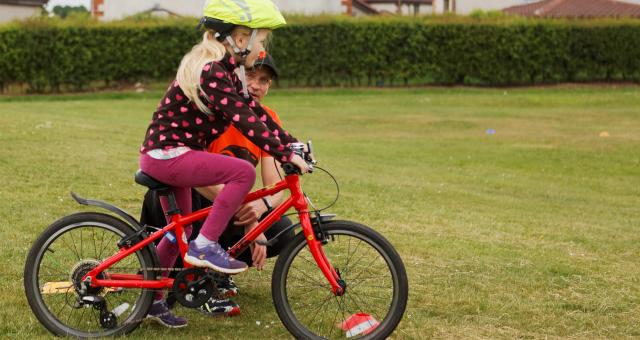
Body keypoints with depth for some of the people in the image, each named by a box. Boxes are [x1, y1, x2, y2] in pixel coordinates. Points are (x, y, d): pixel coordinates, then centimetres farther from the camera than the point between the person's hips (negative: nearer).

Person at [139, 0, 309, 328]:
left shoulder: (225, 70, 11)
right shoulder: (211, 72, -22)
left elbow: (255, 111, 11)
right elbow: (244, 121, -29)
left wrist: (292, 143, 4)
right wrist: (285, 154, -29)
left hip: (167, 154, 11)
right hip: (167, 154, -11)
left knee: (179, 232, 19)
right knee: (243, 172, -22)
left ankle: (151, 300, 31)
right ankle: (205, 246, -15)